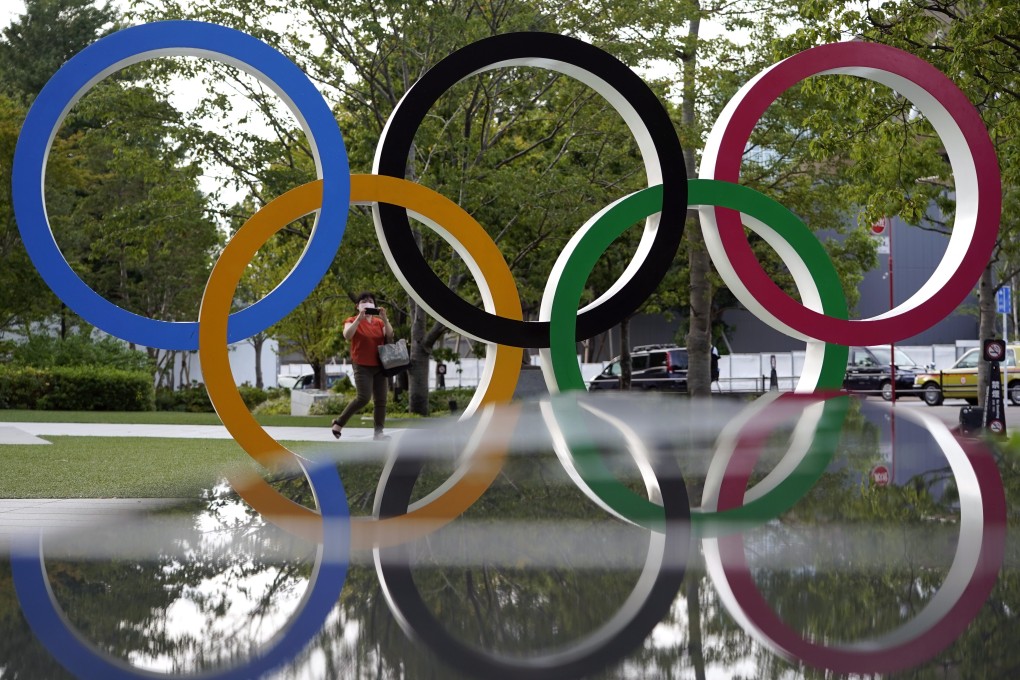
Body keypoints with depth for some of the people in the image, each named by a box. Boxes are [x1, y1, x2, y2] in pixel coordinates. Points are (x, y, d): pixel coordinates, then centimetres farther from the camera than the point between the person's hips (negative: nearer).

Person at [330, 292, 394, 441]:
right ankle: (339, 422, -1)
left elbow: (390, 337, -2)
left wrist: (385, 319, -14)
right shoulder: (352, 321, 1)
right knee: (364, 398, -17)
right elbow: (347, 336, -19)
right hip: (362, 367, -5)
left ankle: (378, 432, 1)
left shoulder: (379, 322, 12)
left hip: (380, 366, 5)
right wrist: (359, 318, -25)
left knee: (381, 400, -1)